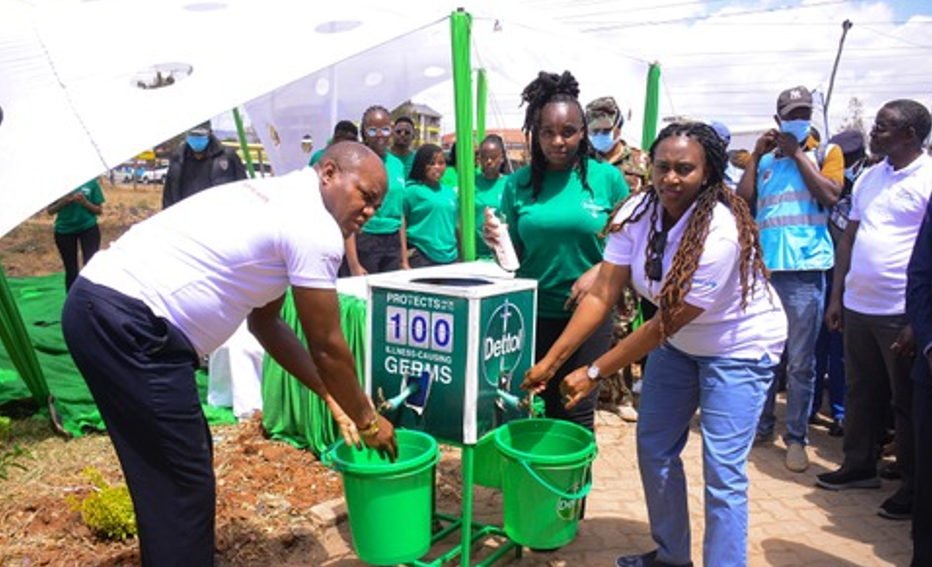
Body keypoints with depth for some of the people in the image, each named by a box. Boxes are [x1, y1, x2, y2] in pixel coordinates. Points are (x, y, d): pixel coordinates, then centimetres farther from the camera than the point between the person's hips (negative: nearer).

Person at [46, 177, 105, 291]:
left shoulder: (91, 182, -5)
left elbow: (99, 210, -2)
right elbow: (50, 210, 0)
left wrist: (85, 202, -20)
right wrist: (63, 201, -18)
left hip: (89, 228, -1)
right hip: (64, 231, 1)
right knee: (71, 270, 9)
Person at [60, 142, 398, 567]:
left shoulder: (279, 199, 18)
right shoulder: (315, 227, -11)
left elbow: (264, 321, 22)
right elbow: (327, 347, -6)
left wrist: (332, 397, 22)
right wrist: (368, 420, 9)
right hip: (128, 323, -10)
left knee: (166, 480, 19)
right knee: (183, 487, -2)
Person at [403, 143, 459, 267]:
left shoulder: (450, 192, 13)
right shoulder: (412, 190, -4)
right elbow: (401, 225, -6)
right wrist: (404, 261, -11)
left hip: (450, 258, 6)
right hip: (421, 259, -5)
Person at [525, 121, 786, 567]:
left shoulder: (720, 233, -32)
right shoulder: (637, 212, -14)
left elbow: (666, 323, -28)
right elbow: (601, 296, -16)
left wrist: (594, 372, -24)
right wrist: (551, 360, -21)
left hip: (739, 346, -6)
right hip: (678, 341, 6)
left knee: (722, 471, -7)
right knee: (654, 449, 11)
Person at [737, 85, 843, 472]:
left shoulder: (825, 153, 8)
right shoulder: (765, 160, 15)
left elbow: (831, 196, -8)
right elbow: (743, 200, 4)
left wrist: (797, 153, -5)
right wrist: (757, 155, 1)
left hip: (804, 270, -3)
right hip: (763, 268, 3)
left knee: (800, 363, 1)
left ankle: (796, 437, 12)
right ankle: (762, 424, 25)